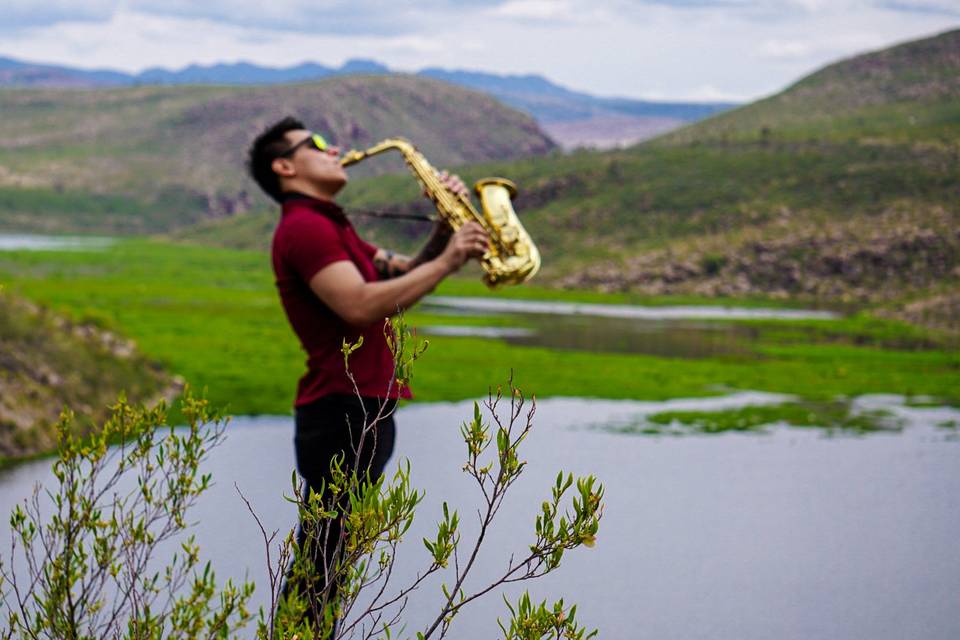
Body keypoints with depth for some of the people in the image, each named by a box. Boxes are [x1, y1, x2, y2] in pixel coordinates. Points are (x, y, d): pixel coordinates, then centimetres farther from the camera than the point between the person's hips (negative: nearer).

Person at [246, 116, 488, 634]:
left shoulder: (331, 228, 22)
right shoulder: (304, 227, -12)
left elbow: (405, 276, 21)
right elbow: (360, 305, -24)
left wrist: (445, 228, 4)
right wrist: (447, 261, -19)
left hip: (365, 411, 10)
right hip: (342, 414, -10)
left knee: (326, 569, 13)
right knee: (320, 569, -10)